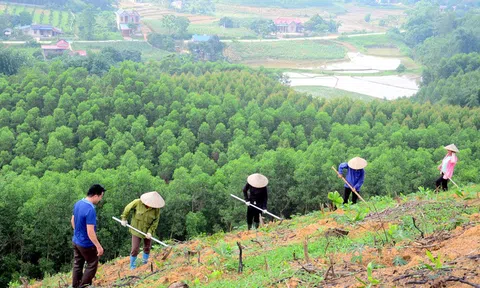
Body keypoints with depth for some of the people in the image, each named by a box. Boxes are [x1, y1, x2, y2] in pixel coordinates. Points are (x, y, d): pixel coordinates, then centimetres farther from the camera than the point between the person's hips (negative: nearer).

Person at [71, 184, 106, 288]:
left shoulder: (78, 204, -3)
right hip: (86, 244, -8)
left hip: (76, 241, 8)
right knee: (92, 265, 12)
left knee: (77, 265, 19)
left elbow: (72, 221, 12)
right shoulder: (90, 210, -30)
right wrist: (99, 246, -20)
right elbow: (90, 232, -29)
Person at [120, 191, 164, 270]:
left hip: (147, 230, 2)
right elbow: (128, 208, -6)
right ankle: (132, 267, 17)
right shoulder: (138, 202, -23)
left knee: (147, 248, 15)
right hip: (136, 229, -2)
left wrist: (150, 231, -19)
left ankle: (145, 263, 37)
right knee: (135, 249, -2)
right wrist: (124, 219, 1)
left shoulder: (156, 209, -19)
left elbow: (156, 221, -11)